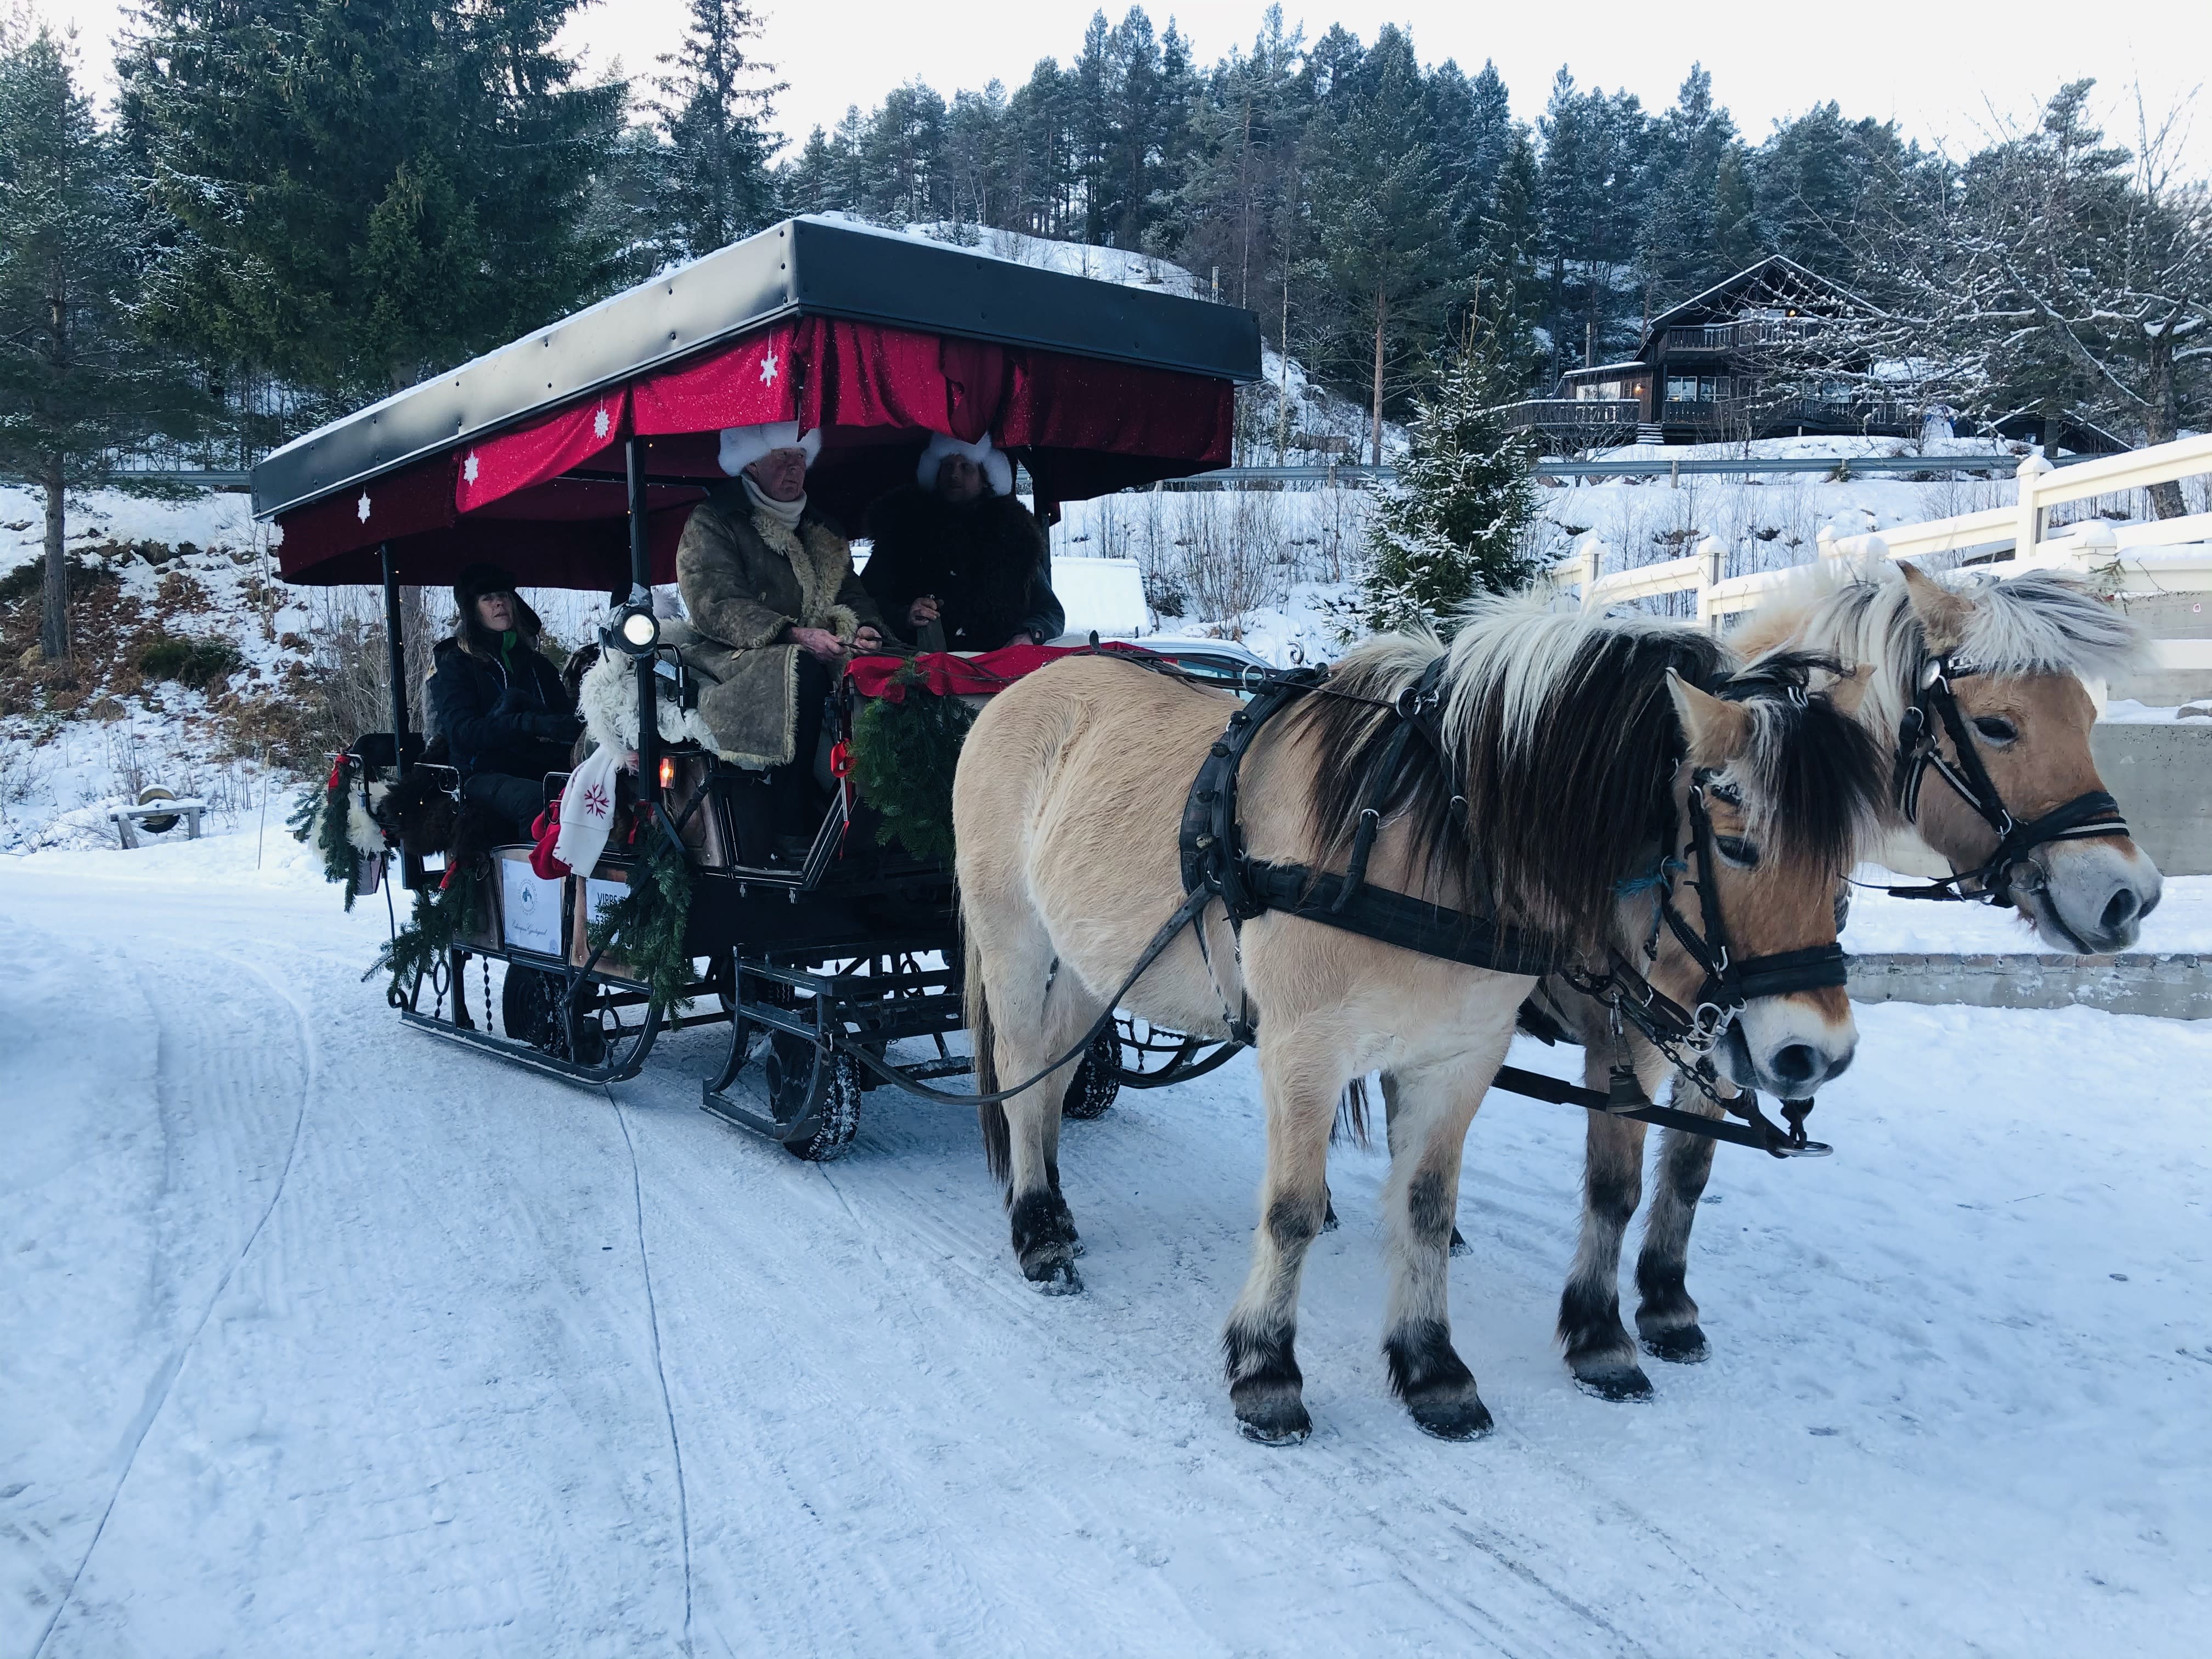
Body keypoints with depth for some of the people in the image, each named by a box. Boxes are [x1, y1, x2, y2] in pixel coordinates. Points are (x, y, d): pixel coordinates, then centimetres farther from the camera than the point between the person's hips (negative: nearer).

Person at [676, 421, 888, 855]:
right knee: (802, 671, -38)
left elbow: (850, 593, 19)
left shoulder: (818, 530, 22)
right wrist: (794, 636, -26)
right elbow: (715, 608, -13)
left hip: (814, 654, 6)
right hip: (734, 662, -6)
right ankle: (793, 830, -35)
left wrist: (863, 627, -8)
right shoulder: (712, 523, 1)